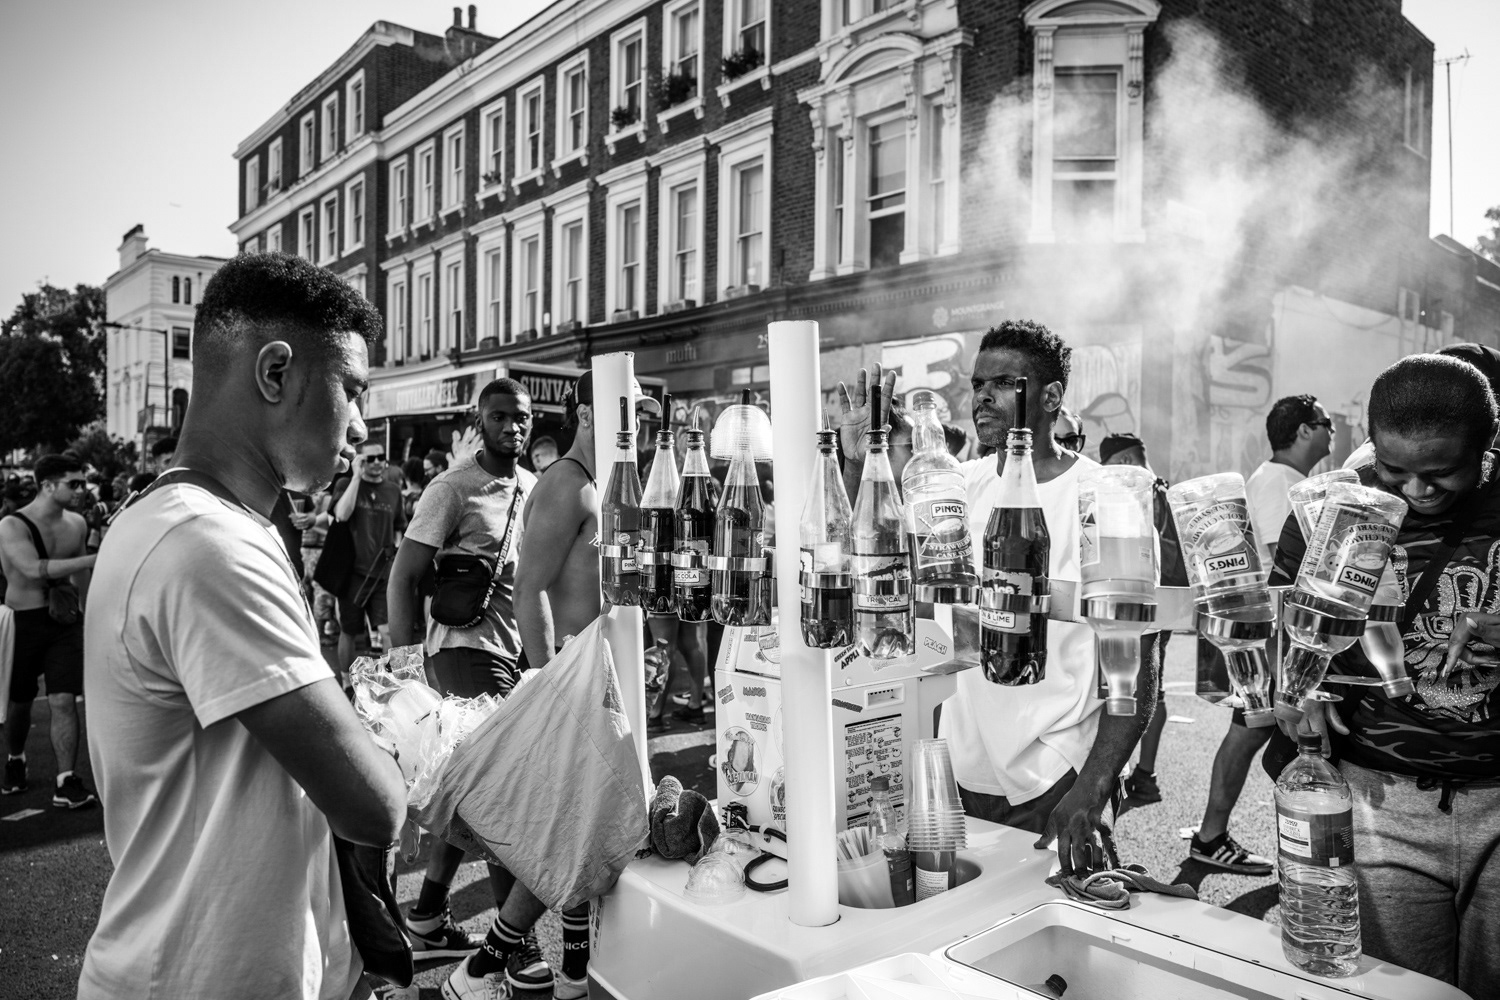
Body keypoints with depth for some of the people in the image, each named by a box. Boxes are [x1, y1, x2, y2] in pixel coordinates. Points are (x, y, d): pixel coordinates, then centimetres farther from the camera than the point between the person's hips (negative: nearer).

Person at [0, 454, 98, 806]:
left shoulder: (77, 524, 3)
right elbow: (34, 569, -31)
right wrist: (94, 558, -35)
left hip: (65, 621, 3)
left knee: (64, 701, -6)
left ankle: (66, 784, -3)